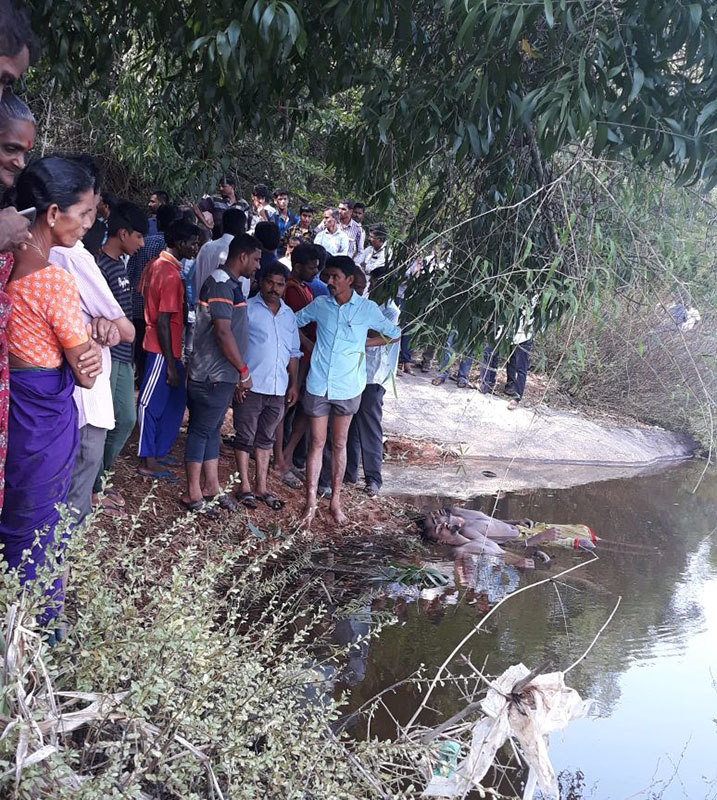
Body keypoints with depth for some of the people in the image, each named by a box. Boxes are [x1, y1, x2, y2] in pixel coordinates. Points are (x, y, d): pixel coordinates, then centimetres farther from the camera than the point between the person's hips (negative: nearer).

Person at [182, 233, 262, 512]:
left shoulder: (231, 284, 15)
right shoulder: (221, 284, -16)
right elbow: (223, 333, -22)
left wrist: (237, 374, 19)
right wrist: (244, 371, -15)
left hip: (223, 375, 10)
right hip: (212, 375, -10)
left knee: (212, 429, 15)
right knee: (201, 430, -2)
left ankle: (211, 487, 24)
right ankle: (193, 494, 5)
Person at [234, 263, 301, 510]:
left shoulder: (289, 315, 13)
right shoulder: (248, 308, -4)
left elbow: (294, 353, 19)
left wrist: (294, 384, 14)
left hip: (278, 390, 5)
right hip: (250, 387, -5)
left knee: (266, 439, 13)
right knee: (245, 437, 4)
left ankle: (262, 487, 21)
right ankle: (245, 486, 14)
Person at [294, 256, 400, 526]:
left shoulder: (367, 308, -4)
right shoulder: (319, 305, 0)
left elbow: (393, 333, 8)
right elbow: (292, 323, 14)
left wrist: (363, 344, 2)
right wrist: (308, 347, 4)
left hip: (348, 387, 0)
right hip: (318, 384, 0)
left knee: (339, 444, 11)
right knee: (317, 443, 4)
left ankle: (335, 501, 20)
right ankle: (311, 501, 9)